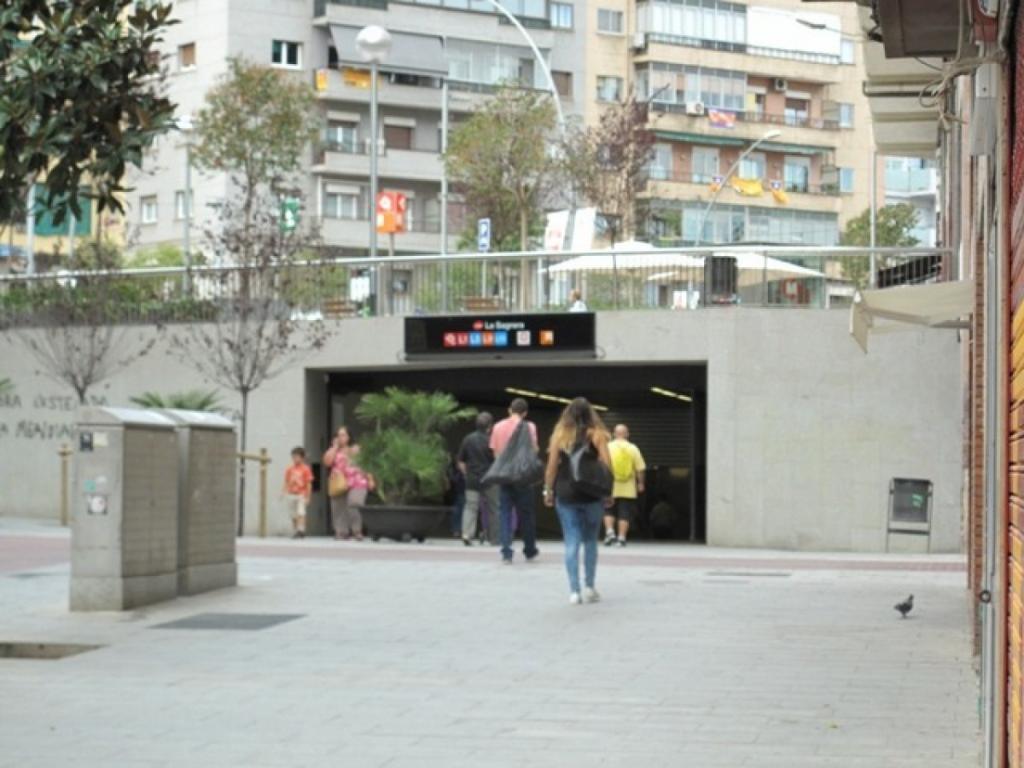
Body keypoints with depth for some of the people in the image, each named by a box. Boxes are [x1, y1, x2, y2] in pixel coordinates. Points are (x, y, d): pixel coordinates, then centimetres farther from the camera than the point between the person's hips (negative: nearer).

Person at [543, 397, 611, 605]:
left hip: (565, 495, 1)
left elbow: (552, 465, 0)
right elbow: (606, 464, -7)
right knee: (590, 541, 13)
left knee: (571, 543, 3)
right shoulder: (596, 434, -1)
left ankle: (574, 591, -1)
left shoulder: (560, 435, 3)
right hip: (591, 494, -1)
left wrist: (548, 490, 8)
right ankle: (589, 587, 13)